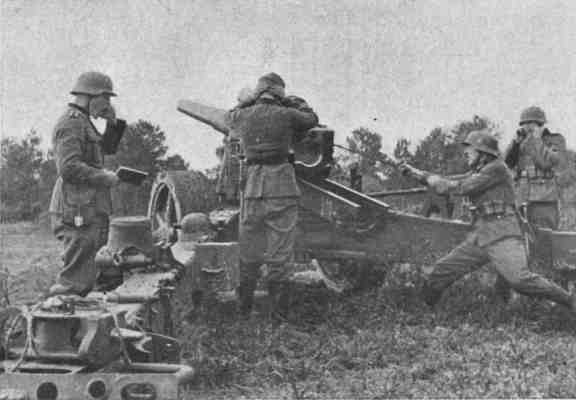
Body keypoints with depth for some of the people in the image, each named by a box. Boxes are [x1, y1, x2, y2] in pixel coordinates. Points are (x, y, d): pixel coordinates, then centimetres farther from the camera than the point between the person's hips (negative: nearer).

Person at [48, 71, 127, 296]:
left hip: (91, 208, 11)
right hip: (78, 210, -11)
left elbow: (107, 149, 25)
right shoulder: (71, 124, -13)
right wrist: (104, 177, -16)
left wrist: (114, 124, 10)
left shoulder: (84, 123, 20)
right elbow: (68, 167, -23)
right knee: (76, 277, -9)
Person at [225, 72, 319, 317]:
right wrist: (296, 102, 35)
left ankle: (244, 309, 19)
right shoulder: (286, 115, 0)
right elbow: (312, 119, 19)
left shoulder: (243, 116, 8)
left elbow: (229, 118, 32)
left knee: (248, 254, 13)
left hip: (252, 188, 3)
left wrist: (249, 102, 39)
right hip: (281, 189, -3)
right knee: (278, 255, 3)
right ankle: (278, 312, 7)